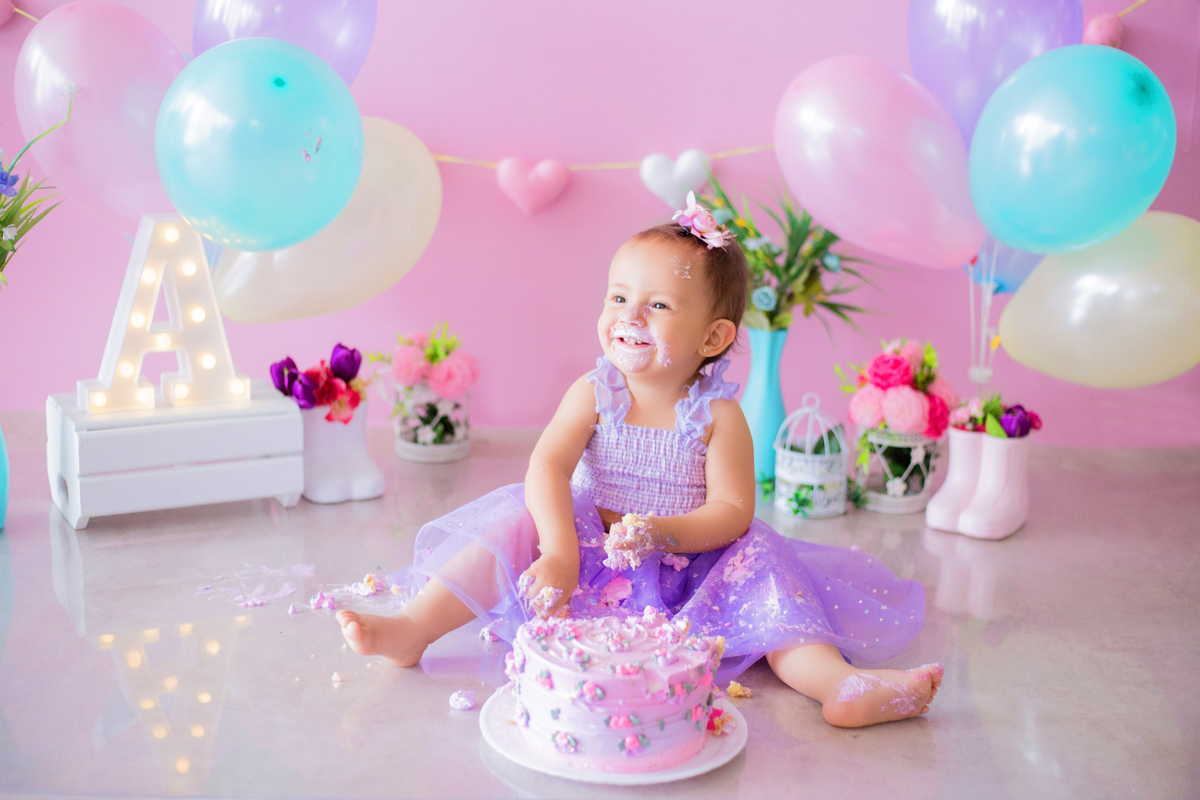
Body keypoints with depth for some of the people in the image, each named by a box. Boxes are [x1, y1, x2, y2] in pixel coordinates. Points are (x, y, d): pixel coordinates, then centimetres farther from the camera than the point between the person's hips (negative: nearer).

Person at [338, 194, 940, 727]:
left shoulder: (718, 415, -11)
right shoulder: (593, 394, -6)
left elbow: (732, 510, -16)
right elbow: (547, 468, -18)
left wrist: (663, 533, -34)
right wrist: (560, 554, -32)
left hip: (688, 573, -1)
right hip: (594, 555, 2)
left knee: (756, 567, -25)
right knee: (519, 525, -18)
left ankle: (839, 682, -37)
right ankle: (411, 630, -19)